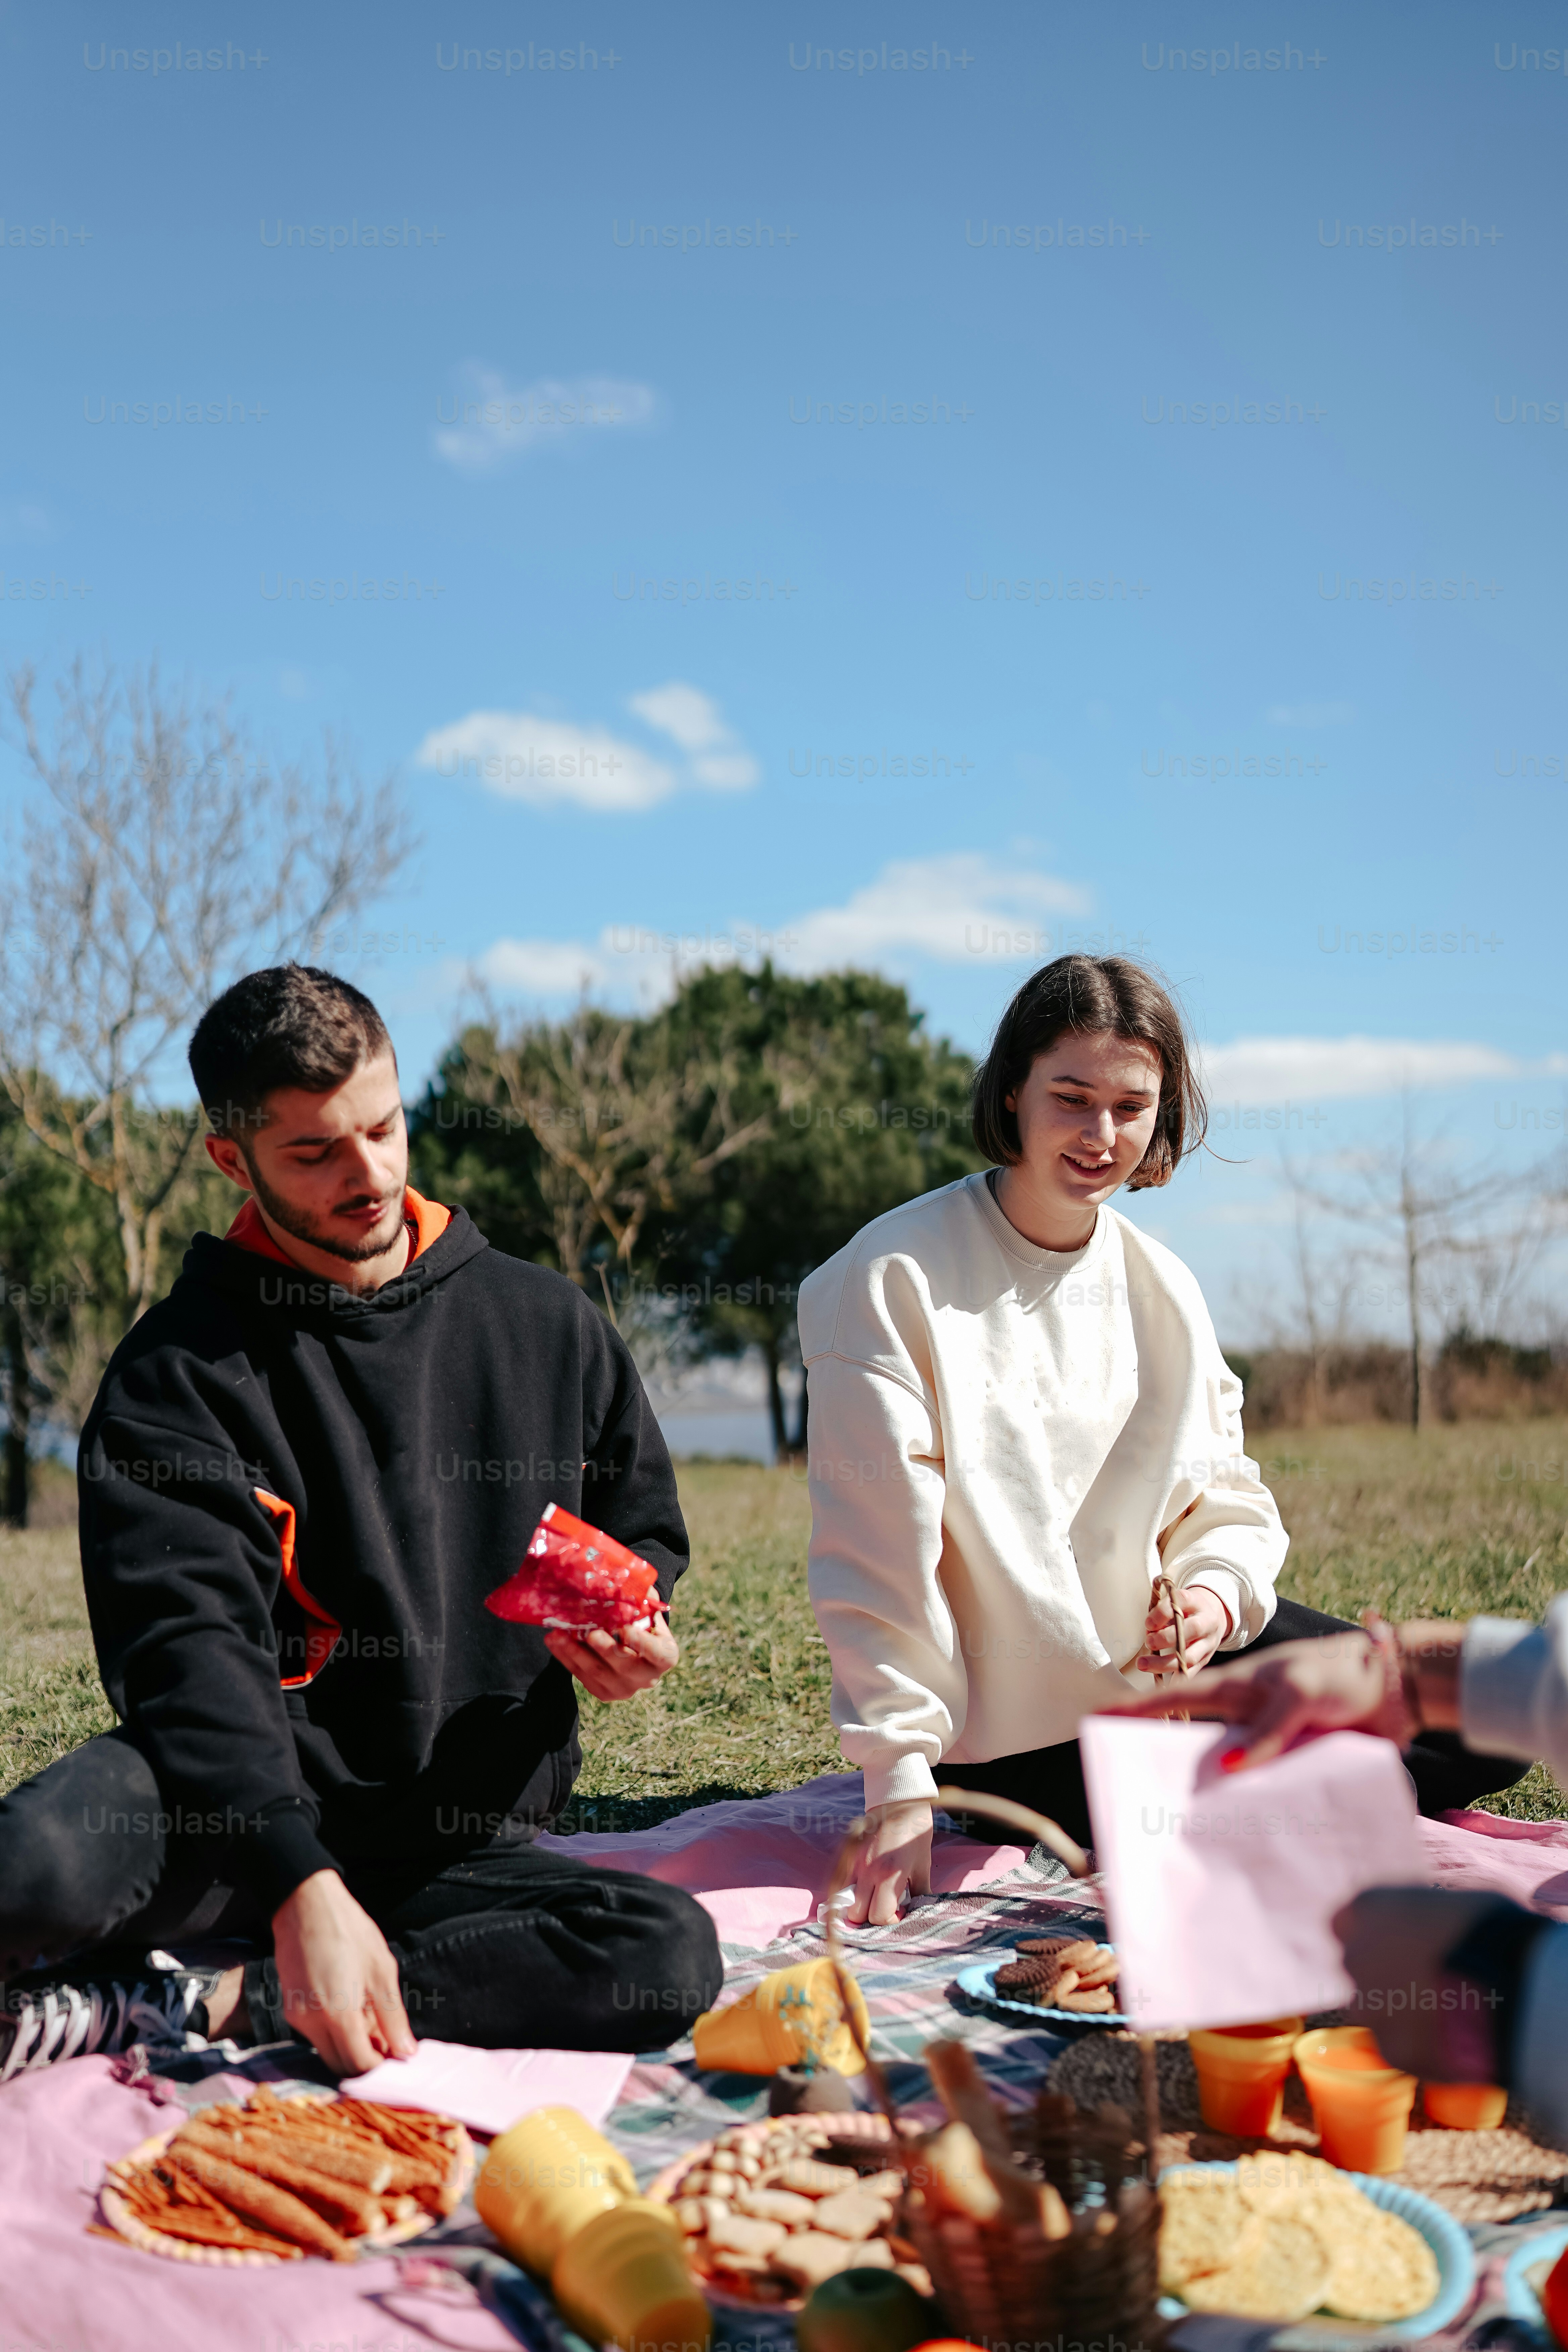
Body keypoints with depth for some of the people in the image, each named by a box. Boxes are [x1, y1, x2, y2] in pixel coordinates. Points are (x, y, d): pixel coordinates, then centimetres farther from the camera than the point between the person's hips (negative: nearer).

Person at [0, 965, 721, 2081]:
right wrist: (302, 1887, -31)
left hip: (467, 1841, 4)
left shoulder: (552, 1327, 10)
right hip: (240, 1817, -4)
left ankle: (198, 1999, -20)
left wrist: (628, 1637, -4)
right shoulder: (180, 1372, -2)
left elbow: (644, 1538, 22)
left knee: (670, 1957, -28)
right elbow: (190, 1643, -15)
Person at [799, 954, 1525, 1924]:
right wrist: (900, 1783, -19)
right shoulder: (894, 1279, -15)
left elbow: (1226, 1495, 7)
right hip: (1019, 1726, -6)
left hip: (1167, 1663, 6)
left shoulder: (1162, 1287, 4)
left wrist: (1218, 1591, -17)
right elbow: (876, 1551, -17)